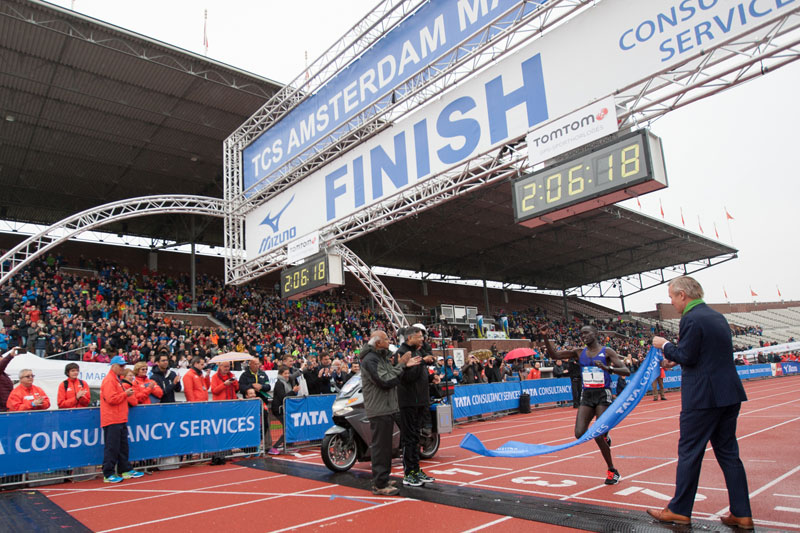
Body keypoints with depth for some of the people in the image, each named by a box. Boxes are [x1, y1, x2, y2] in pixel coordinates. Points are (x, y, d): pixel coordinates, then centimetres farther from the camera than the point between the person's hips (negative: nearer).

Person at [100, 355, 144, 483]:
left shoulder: (117, 379, 20)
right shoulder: (109, 380, -12)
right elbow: (111, 399, -22)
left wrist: (127, 395, 12)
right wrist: (125, 394, -12)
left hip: (120, 420, 10)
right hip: (112, 420, -10)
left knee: (123, 446, 14)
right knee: (112, 447, -6)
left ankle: (125, 470, 21)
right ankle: (108, 474, 1)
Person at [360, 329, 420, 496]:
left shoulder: (382, 357, 17)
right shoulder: (369, 360, -16)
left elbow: (394, 379, 16)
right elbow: (385, 381, -23)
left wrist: (405, 365, 2)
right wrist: (400, 365, -15)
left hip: (387, 409, 11)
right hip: (379, 409, -11)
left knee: (385, 446, 18)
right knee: (380, 446, -6)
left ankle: (382, 479, 28)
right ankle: (379, 485, 1)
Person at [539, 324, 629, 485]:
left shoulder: (607, 352, -2)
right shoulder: (579, 353, 8)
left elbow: (626, 371, -9)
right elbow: (554, 355, 4)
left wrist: (608, 368, -26)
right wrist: (545, 337, -9)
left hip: (603, 395, -4)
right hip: (586, 395, 4)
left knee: (598, 436, -9)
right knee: (580, 434, -10)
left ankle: (612, 471, 13)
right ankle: (604, 437, 23)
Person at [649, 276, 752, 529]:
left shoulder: (691, 319, -15)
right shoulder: (718, 317, 13)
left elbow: (687, 357, -18)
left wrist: (666, 345, -1)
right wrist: (676, 358, 20)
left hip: (702, 397, -9)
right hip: (729, 394, 9)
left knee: (689, 453, 2)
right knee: (728, 452, 15)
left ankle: (679, 511, 13)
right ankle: (741, 514, 19)